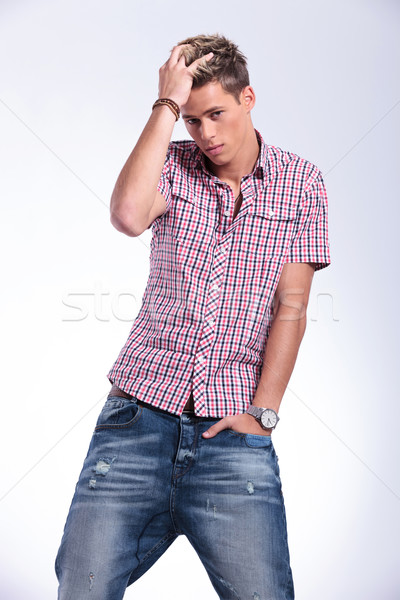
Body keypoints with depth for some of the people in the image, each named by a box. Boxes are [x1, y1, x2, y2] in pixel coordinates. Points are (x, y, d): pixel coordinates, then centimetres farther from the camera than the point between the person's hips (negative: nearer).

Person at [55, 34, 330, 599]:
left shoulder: (301, 182, 6)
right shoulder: (171, 163, 7)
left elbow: (290, 307, 2)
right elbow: (127, 215, -17)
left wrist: (262, 412, -6)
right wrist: (168, 103, -10)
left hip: (232, 429, 0)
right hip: (138, 414, 1)